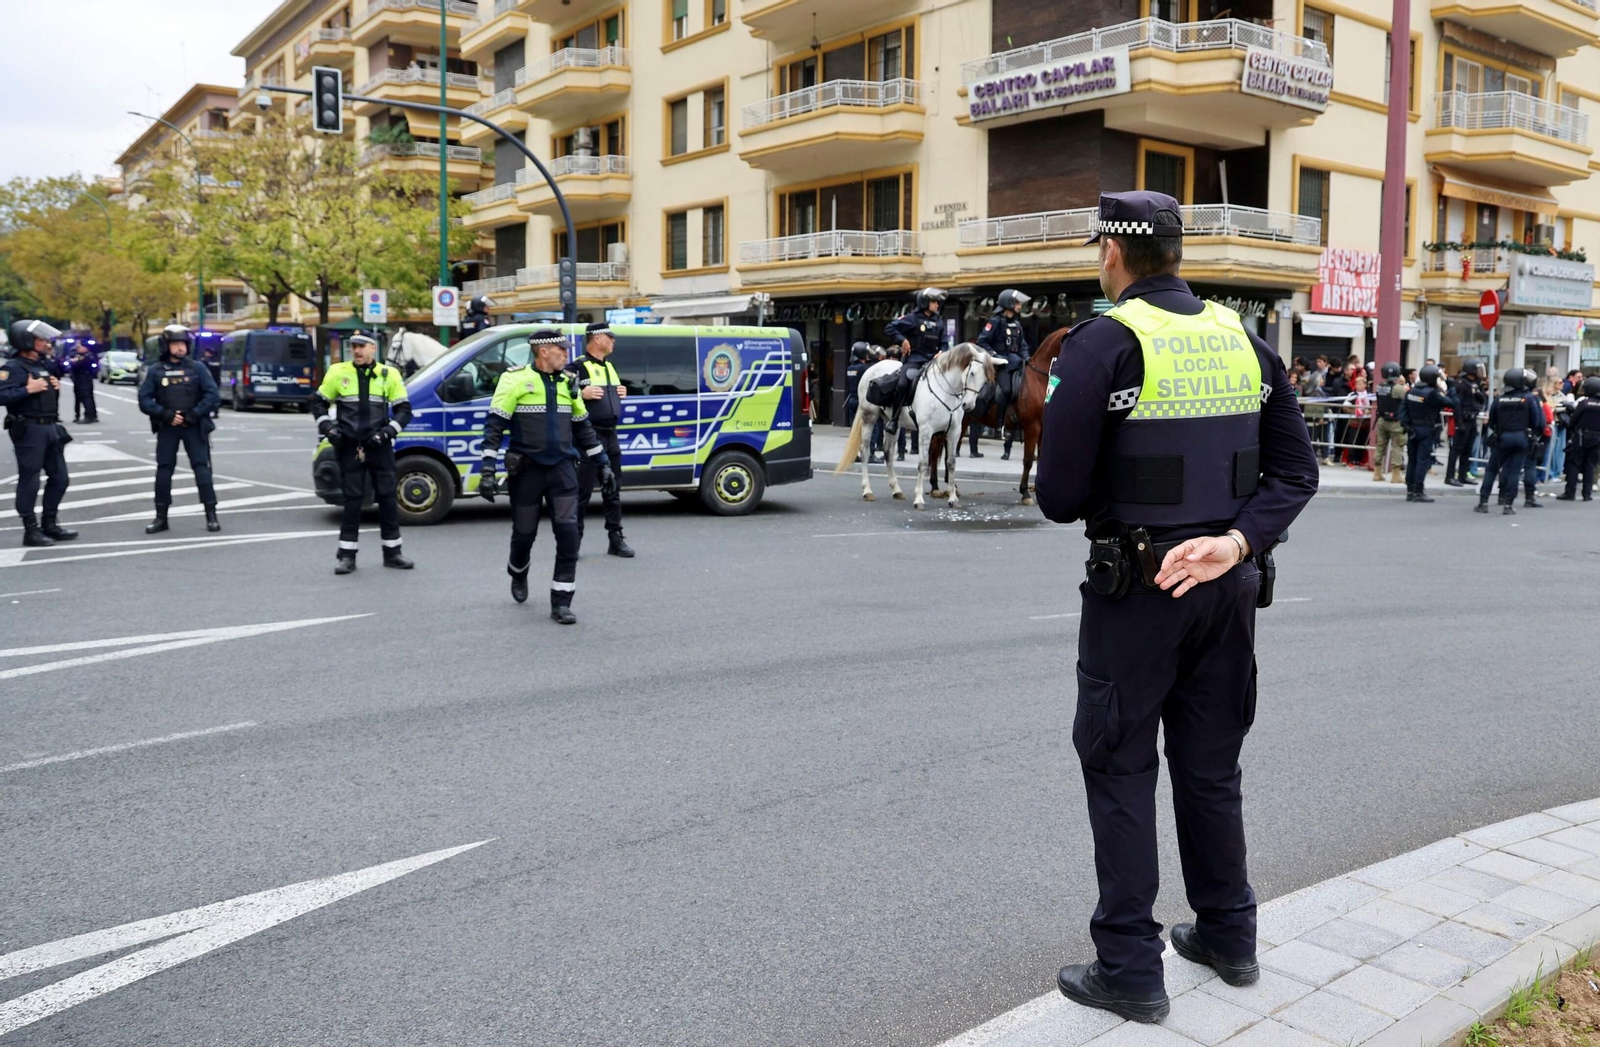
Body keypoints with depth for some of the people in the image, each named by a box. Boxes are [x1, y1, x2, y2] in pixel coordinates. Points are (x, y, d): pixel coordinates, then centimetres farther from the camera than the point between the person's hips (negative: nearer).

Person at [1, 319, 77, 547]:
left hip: (51, 427, 9)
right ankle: (31, 530, 3)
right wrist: (28, 389, -23)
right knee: (30, 481, -3)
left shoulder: (44, 363, 15)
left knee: (59, 478, 12)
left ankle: (49, 524, 24)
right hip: (28, 430, -9)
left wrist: (56, 385, 9)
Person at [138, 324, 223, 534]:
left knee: (202, 468, -5)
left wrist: (194, 414, -12)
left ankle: (211, 515, -3)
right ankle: (161, 517, 11)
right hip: (166, 428, 1)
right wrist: (165, 414, -12)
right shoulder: (155, 371, 4)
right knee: (163, 470, 3)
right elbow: (144, 400, 1)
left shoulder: (197, 368, 2)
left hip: (194, 427, -1)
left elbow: (213, 396, -2)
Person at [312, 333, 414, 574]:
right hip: (348, 447, -1)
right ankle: (346, 554, 7)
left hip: (379, 447, 1)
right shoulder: (338, 372, 3)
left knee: (387, 496, 4)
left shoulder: (389, 374, 3)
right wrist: (327, 427, -1)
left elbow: (404, 409, 6)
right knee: (352, 498, 0)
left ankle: (392, 552, 14)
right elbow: (318, 402, 13)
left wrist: (388, 431, -8)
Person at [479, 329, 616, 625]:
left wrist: (603, 465, 17)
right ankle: (518, 574, 43)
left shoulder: (568, 383, 10)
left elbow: (583, 428, 19)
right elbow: (494, 426, -8)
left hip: (562, 469, 3)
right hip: (526, 470, -3)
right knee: (524, 533, 9)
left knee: (568, 533, -9)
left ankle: (561, 602, -2)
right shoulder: (516, 380, -6)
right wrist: (488, 471, -16)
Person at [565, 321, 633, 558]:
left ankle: (616, 540, 17)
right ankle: (573, 540, 4)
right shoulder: (577, 367, -9)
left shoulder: (609, 366, 17)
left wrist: (622, 393, 11)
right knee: (582, 491, -4)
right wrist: (582, 393, -24)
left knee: (612, 491, 11)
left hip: (611, 435, 8)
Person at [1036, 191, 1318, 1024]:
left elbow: (1060, 496, -15)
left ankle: (1130, 970, 13)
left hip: (1134, 588, -6)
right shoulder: (1243, 339, 6)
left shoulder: (1102, 343, -13)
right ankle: (1227, 937, 33)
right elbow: (1296, 471, 2)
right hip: (1228, 586, 6)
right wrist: (1236, 540, -10)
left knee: (1119, 770, 6)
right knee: (1210, 765, 19)